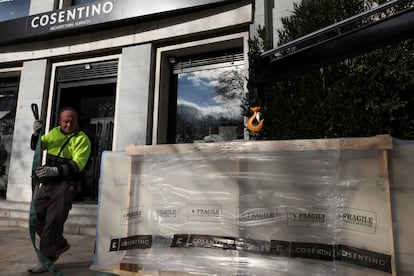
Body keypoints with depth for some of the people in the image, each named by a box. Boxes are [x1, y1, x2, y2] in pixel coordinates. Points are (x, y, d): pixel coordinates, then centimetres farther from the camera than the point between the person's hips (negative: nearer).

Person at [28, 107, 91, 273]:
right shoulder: (54, 133, 12)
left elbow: (77, 165, -18)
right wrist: (36, 133, -6)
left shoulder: (82, 139, -9)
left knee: (53, 222, -6)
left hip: (65, 184, -7)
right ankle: (60, 245, 27)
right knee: (36, 217, 10)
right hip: (47, 183, 7)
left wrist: (55, 170, -31)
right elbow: (36, 147, 13)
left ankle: (46, 259, 8)